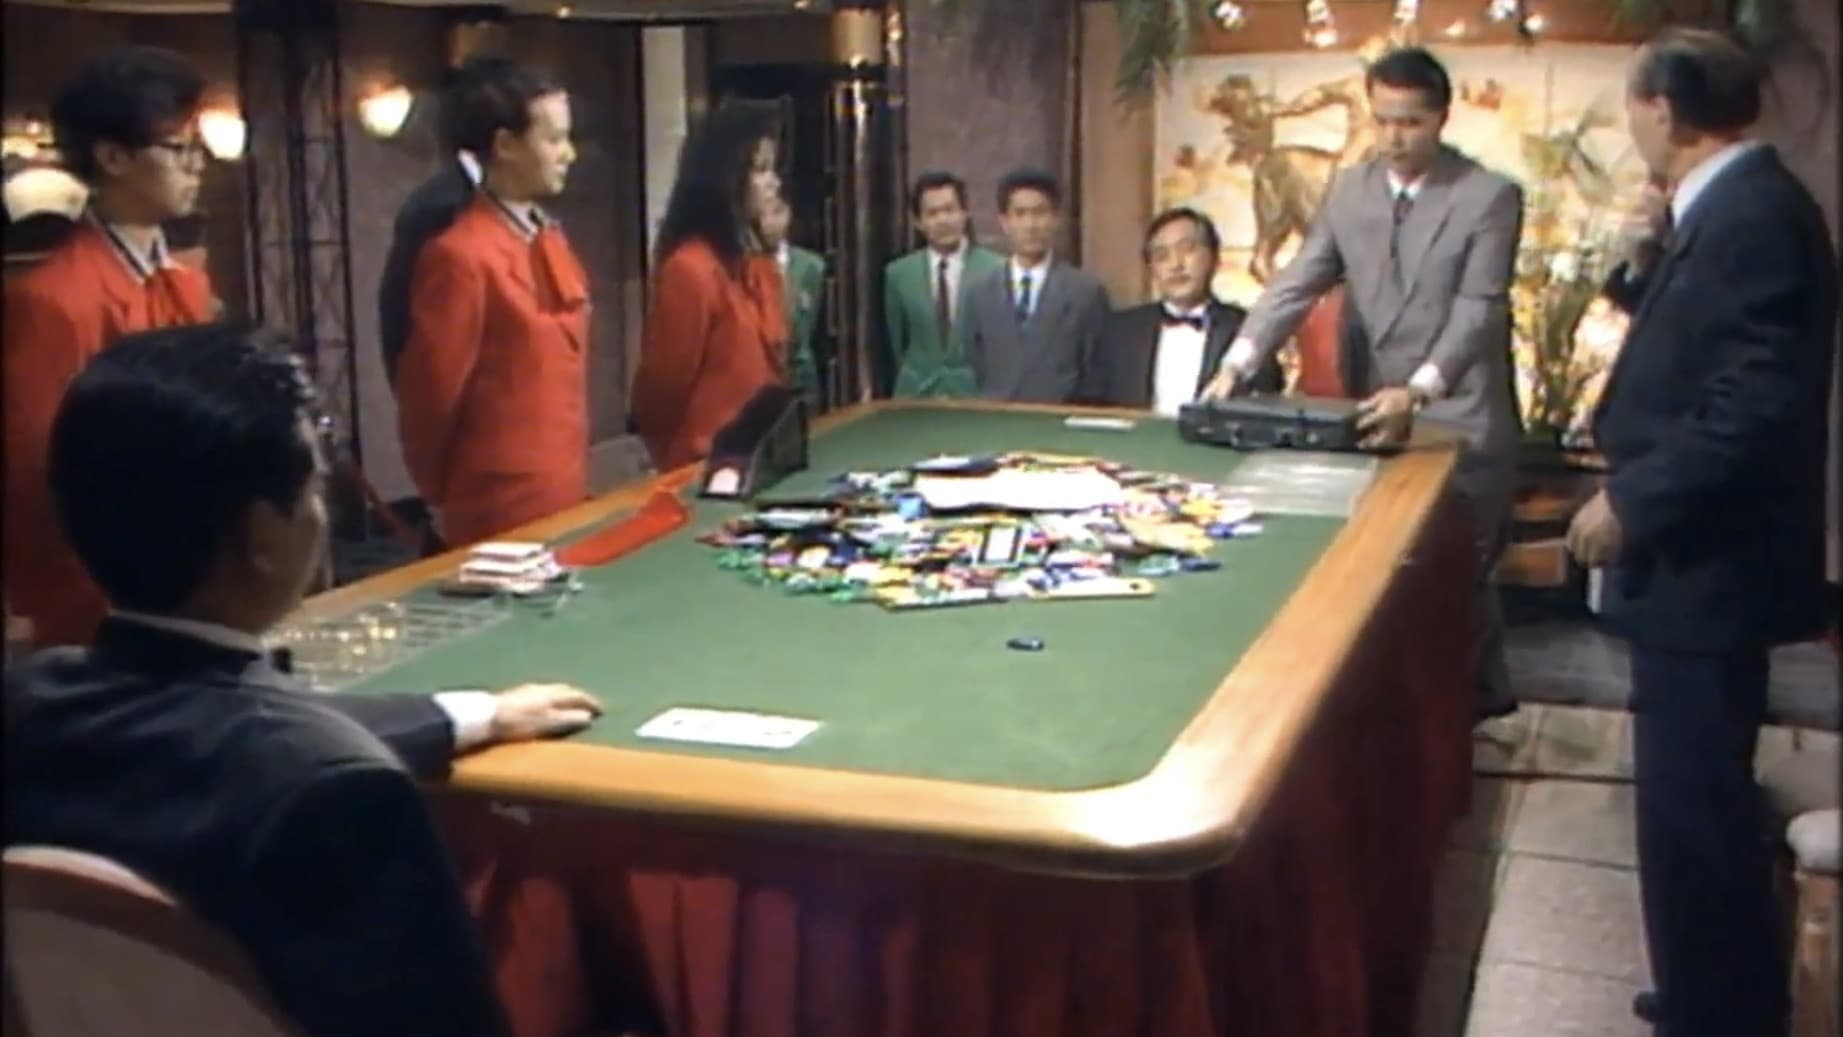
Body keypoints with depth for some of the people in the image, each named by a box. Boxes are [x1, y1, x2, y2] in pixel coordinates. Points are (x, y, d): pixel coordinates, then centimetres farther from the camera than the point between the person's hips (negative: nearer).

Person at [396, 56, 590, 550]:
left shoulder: (552, 240, 10)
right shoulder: (461, 256, -17)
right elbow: (431, 398, -11)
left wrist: (570, 483, 16)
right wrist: (448, 503, 1)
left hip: (566, 500, 8)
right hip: (502, 517, -8)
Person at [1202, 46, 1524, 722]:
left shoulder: (1490, 197, -6)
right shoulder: (1349, 189, 8)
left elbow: (1479, 309, -15)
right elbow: (1298, 283, 2)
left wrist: (1417, 392, -30)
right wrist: (1238, 363, -13)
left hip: (1458, 421, -4)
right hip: (1374, 417, 4)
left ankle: (1475, 698, 18)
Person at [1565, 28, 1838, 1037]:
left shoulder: (1753, 213, -19)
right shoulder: (1731, 205, 13)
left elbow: (1757, 405, -26)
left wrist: (1631, 502, -20)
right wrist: (1648, 267, 6)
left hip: (1706, 565, -11)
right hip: (1695, 555, 11)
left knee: (1692, 806, -2)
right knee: (1697, 797, 19)